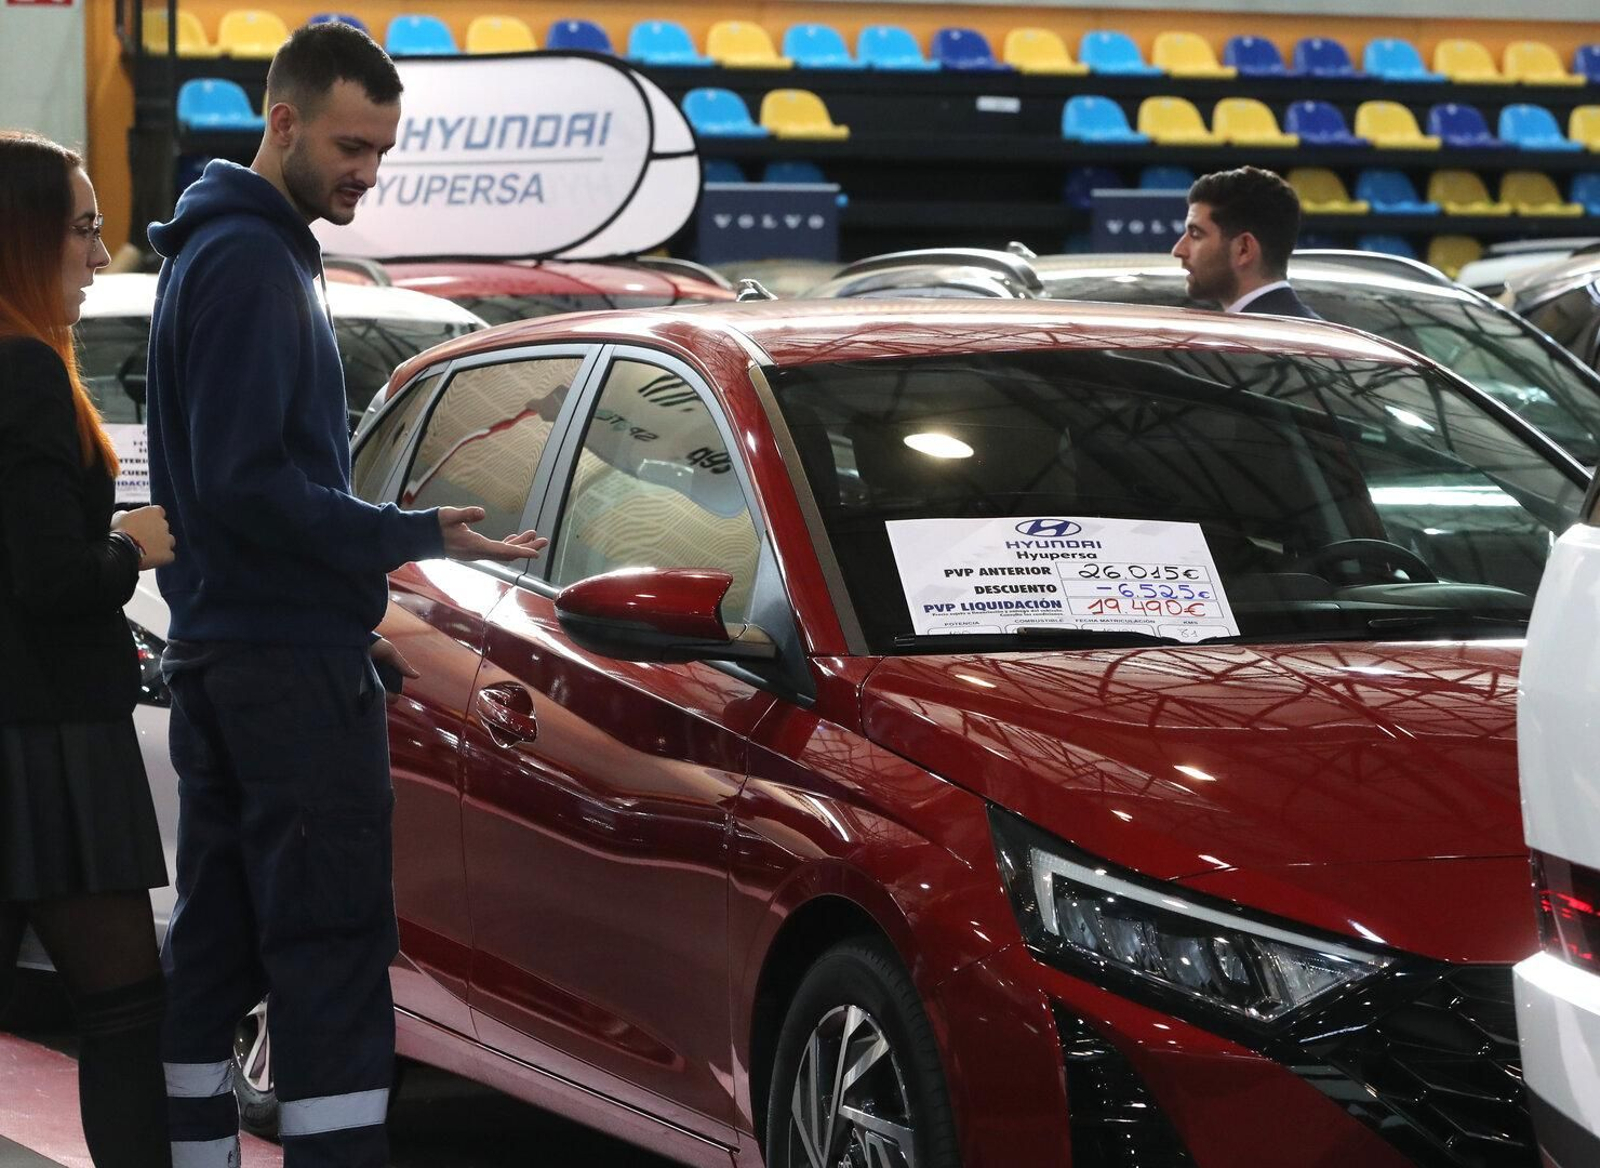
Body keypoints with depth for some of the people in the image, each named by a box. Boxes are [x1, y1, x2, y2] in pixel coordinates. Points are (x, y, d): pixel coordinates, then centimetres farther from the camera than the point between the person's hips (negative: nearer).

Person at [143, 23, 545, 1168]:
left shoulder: (229, 250, 19)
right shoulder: (249, 264, -14)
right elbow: (247, 485, -21)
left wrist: (349, 621, 22)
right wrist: (413, 539, -22)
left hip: (220, 656, 10)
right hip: (288, 664, -10)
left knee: (215, 948, 11)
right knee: (335, 953, -10)